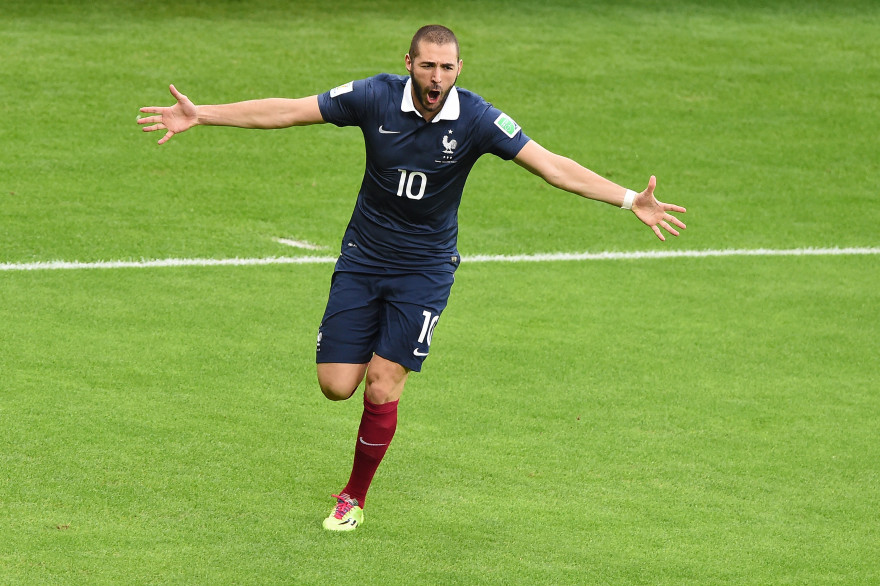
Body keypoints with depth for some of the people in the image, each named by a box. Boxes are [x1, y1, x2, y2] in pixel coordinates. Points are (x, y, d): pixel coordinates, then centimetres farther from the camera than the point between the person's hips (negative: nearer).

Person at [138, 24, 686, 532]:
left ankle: (355, 498, 15)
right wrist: (201, 115, -12)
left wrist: (631, 200, -29)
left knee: (381, 391, -8)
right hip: (363, 258, 2)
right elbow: (287, 111, -8)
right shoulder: (377, 96, -14)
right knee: (337, 384, -3)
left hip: (425, 269, -2)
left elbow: (552, 165, -19)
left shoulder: (476, 118, -17)